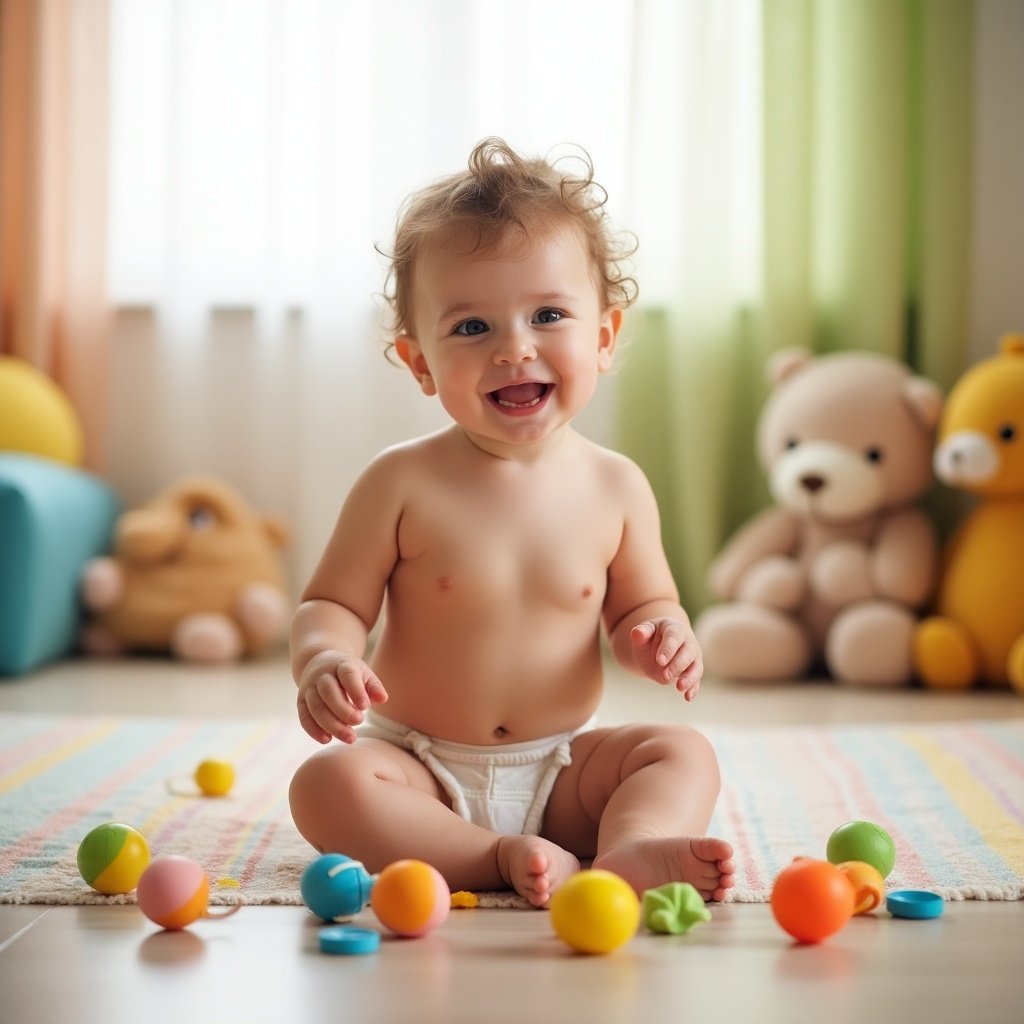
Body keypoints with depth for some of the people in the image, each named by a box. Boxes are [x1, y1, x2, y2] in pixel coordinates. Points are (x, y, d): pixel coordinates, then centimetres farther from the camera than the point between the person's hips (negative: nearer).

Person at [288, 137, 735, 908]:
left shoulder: (615, 487, -3)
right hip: (422, 770, -2)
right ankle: (504, 858, -35)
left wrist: (664, 634, -15)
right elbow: (334, 603, -5)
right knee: (326, 784, -28)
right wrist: (323, 660, -28)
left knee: (684, 754, -17)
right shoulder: (402, 484, -10)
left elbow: (639, 606, 9)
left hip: (560, 771, 2)